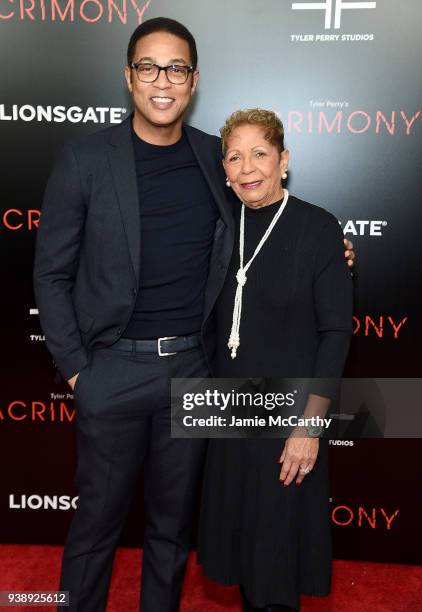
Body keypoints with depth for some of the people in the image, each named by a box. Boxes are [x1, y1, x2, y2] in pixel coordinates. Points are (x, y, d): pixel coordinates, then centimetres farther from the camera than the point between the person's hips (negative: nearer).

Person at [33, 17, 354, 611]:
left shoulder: (215, 156, 4)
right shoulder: (85, 158, -6)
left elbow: (236, 245, 16)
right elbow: (52, 275, -2)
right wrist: (74, 368, -7)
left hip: (193, 366, 3)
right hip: (114, 369, -2)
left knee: (173, 520, 18)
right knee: (97, 521, 13)